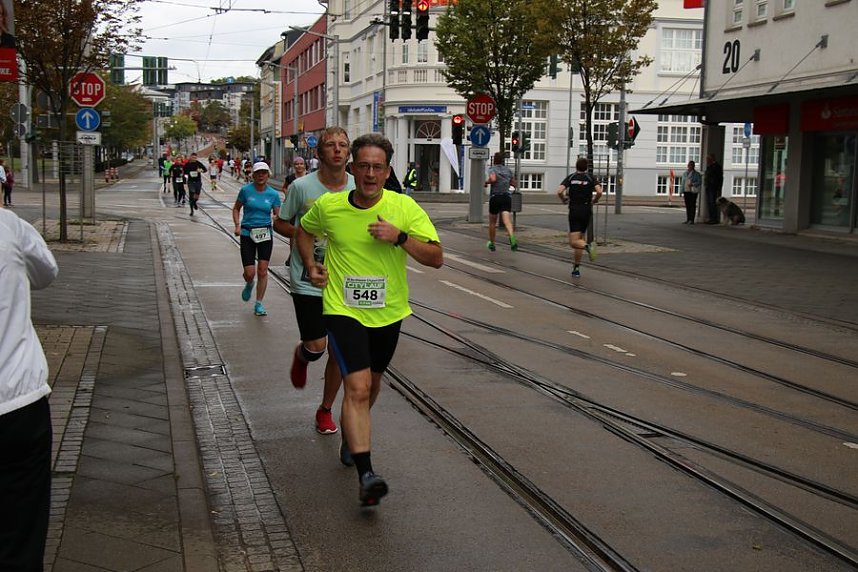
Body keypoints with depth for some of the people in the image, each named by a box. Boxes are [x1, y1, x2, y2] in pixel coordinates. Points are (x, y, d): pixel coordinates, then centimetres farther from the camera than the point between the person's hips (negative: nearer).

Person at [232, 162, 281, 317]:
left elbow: (278, 215, 4)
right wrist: (237, 225, -6)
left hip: (265, 234, 1)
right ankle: (249, 285, 32)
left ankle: (259, 304, 13)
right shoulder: (246, 190, -3)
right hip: (247, 234, -1)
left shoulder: (273, 194, 0)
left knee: (262, 271, 0)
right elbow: (236, 208, 8)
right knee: (250, 273, -6)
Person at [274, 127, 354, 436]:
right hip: (308, 281, -3)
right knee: (316, 346, -7)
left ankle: (325, 410, 25)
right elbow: (280, 223, 3)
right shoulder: (302, 186, -9)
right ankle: (301, 356, 33)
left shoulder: (358, 188, -1)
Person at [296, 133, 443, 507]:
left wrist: (400, 237, -25)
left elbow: (436, 258, -12)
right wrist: (310, 265, 1)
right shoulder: (328, 206, -7)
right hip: (343, 309, -3)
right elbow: (304, 231, 16)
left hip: (388, 312, 3)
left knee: (371, 382, 21)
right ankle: (365, 475, -19)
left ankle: (350, 436, 50)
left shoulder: (404, 208, -10)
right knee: (358, 387, -18)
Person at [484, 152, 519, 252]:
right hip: (507, 197, 3)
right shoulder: (508, 170, 11)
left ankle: (492, 243, 26)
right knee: (506, 220, -12)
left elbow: (493, 179, -23)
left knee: (492, 222, 14)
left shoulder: (492, 169, -3)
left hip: (495, 197, -3)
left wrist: (486, 182, -4)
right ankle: (512, 237, -40)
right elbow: (514, 183, 18)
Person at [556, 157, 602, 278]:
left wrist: (564, 200, 9)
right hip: (586, 212, 2)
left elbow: (559, 191, -10)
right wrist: (594, 200, 7)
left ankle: (588, 246, -37)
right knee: (580, 238, 14)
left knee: (574, 242, -5)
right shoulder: (590, 178, 4)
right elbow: (599, 192, -12)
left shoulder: (570, 178, 4)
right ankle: (576, 268, 12)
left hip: (574, 211, -2)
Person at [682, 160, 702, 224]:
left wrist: (693, 184, -21)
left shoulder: (696, 174, 1)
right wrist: (682, 192, 11)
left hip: (693, 191, -5)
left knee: (692, 205, -6)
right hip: (686, 191, 5)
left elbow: (699, 182, -5)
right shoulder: (685, 173, 16)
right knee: (687, 206, 5)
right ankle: (688, 219, 9)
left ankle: (692, 220, -6)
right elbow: (683, 183, 16)